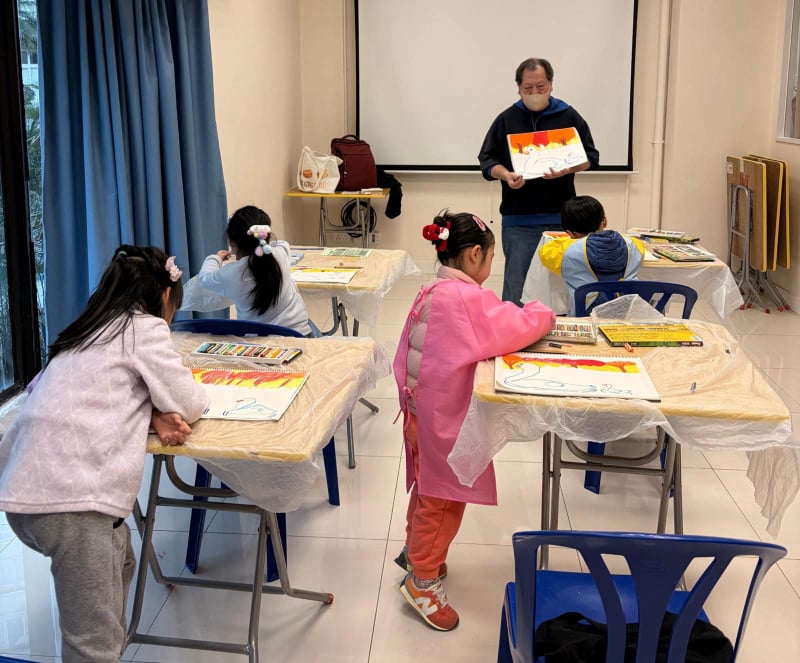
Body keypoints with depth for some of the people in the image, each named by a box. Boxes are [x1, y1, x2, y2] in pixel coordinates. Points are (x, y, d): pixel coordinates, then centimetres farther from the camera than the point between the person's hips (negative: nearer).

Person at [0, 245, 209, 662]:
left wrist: (154, 414, 7)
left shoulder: (88, 330, 23)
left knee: (119, 564, 27)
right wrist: (167, 410, 24)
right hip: (68, 493, -9)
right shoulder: (145, 327, 1)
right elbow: (190, 404, 2)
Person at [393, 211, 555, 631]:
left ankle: (416, 552, 43)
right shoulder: (467, 298, -23)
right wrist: (541, 312, -2)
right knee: (443, 496, 5)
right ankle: (423, 580, 18)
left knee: (429, 487, 25)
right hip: (445, 415, -9)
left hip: (424, 407, 9)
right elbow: (520, 327, -21)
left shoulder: (431, 293, 6)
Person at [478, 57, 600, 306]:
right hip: (518, 220, 0)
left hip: (561, 217, 1)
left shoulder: (569, 117, 6)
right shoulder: (506, 119, 6)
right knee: (515, 283, 2)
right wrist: (506, 175, -16)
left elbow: (591, 157, 6)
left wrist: (568, 169, -16)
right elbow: (488, 160, 5)